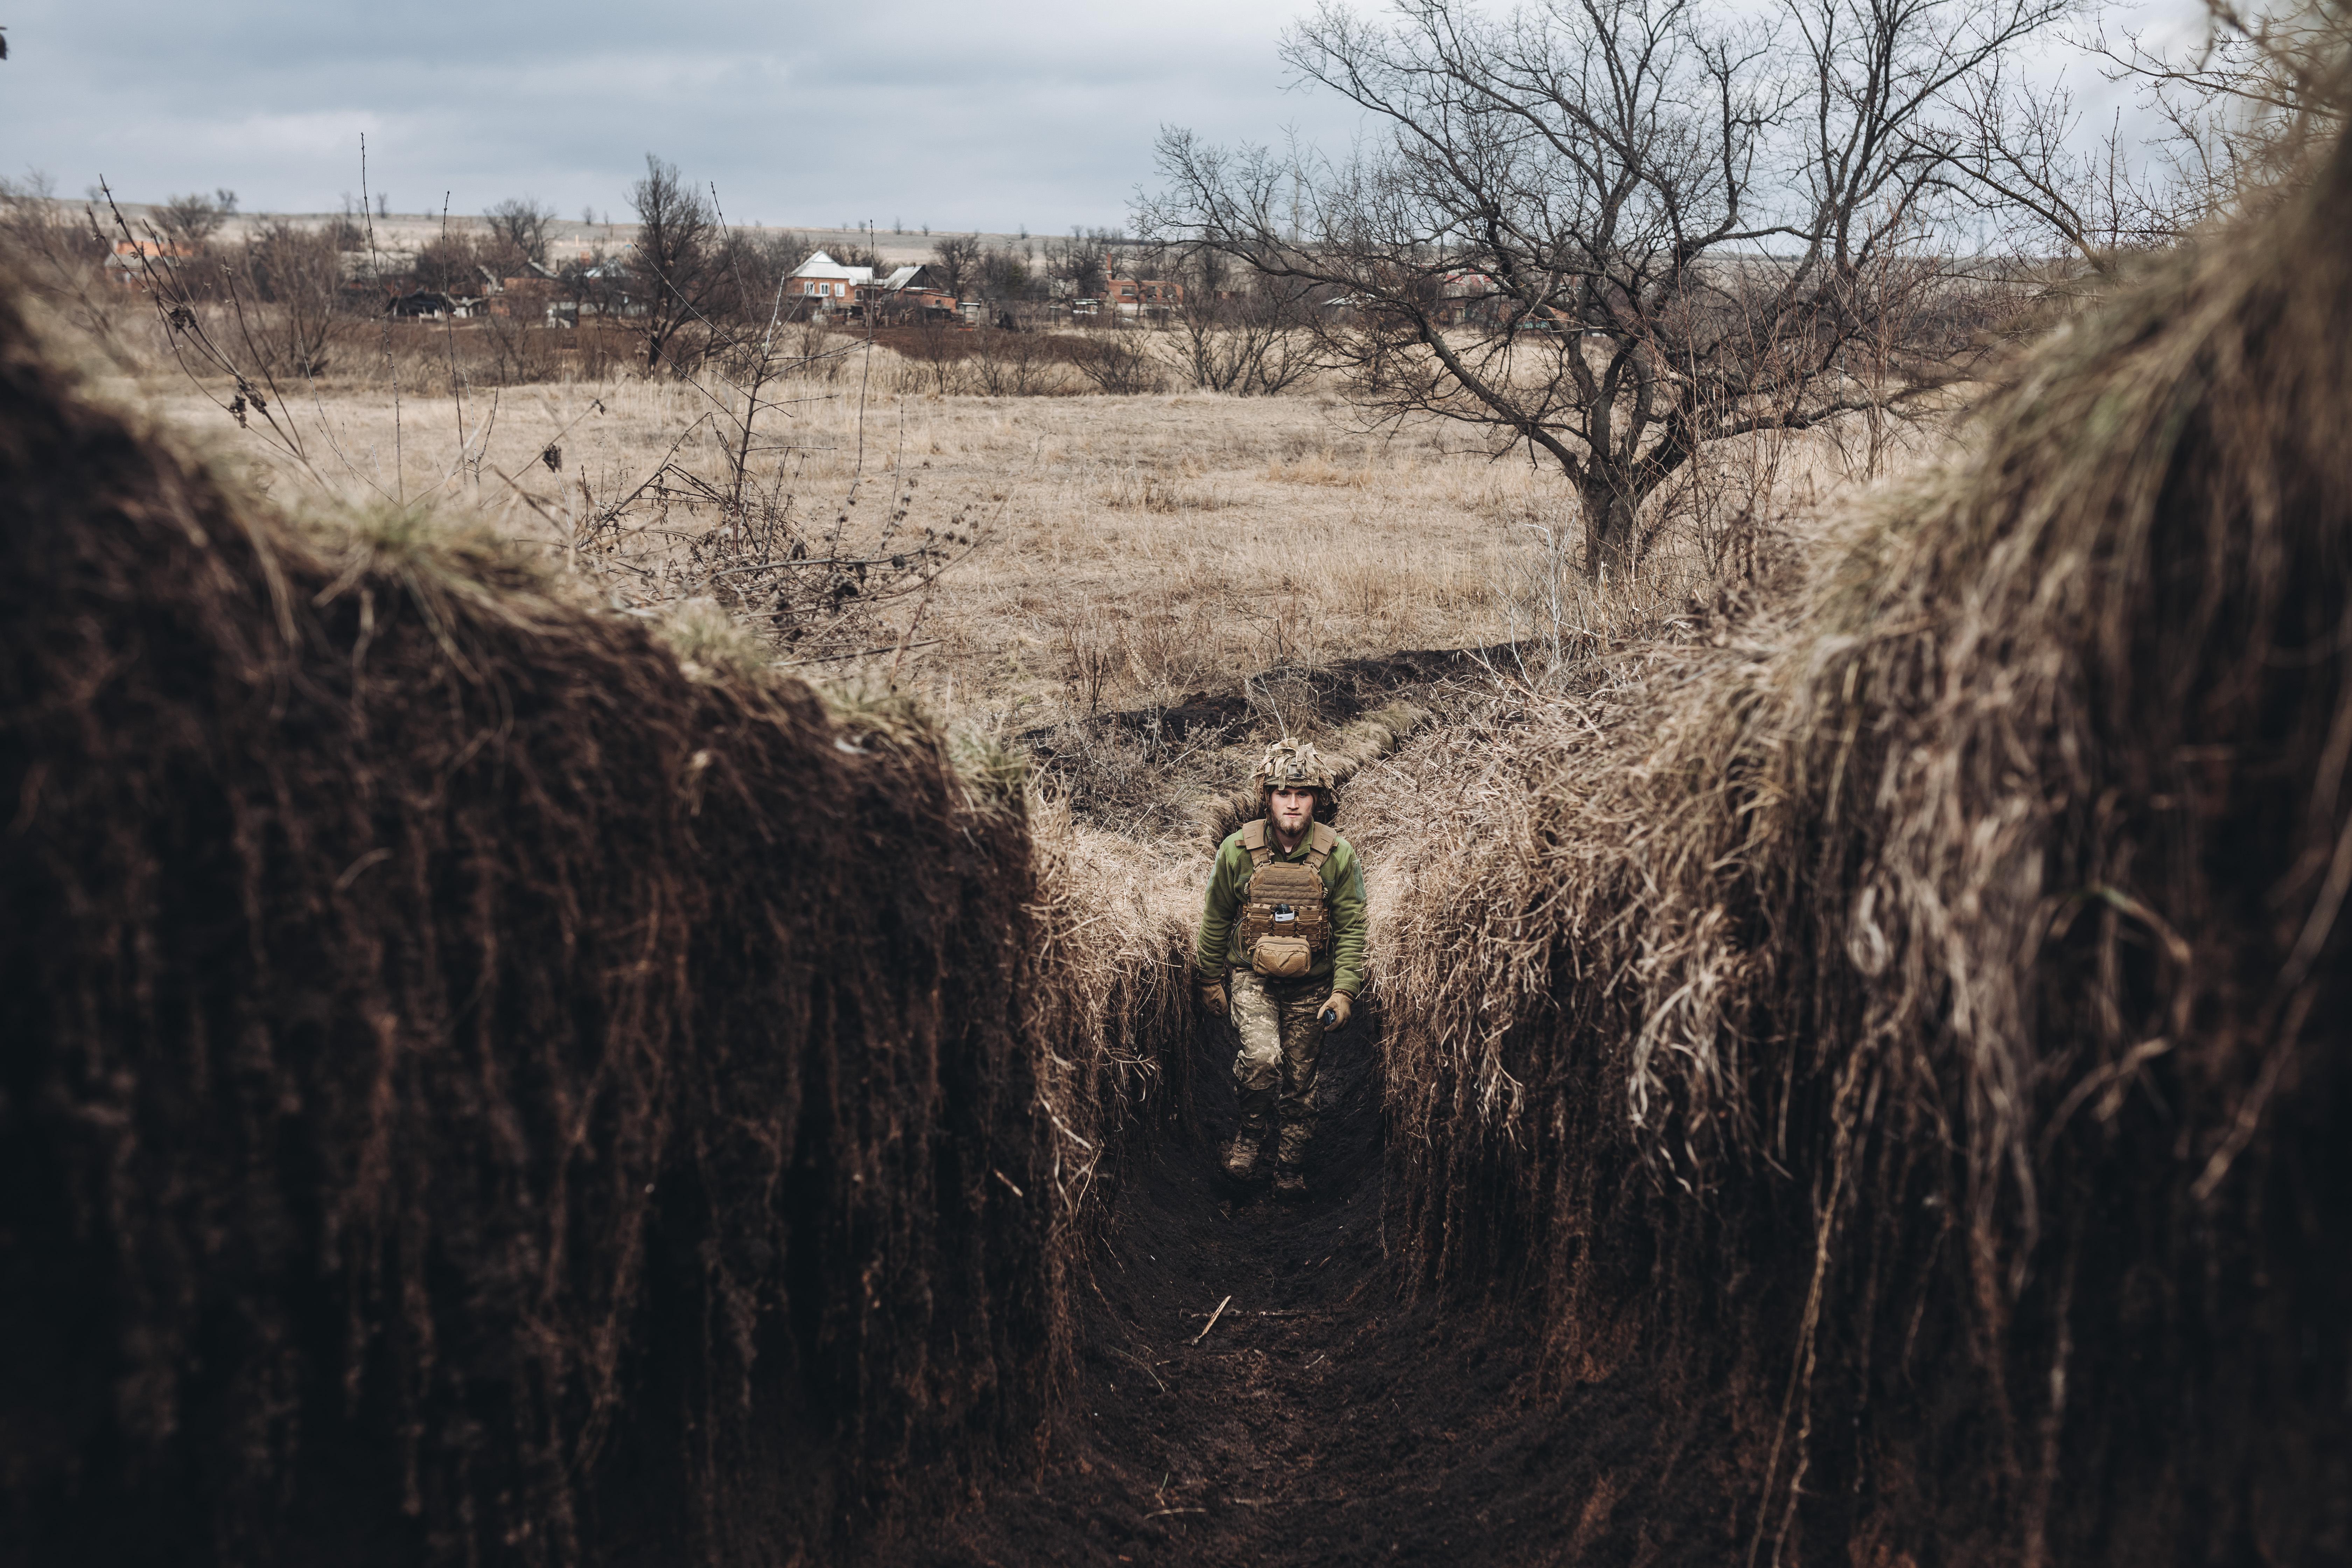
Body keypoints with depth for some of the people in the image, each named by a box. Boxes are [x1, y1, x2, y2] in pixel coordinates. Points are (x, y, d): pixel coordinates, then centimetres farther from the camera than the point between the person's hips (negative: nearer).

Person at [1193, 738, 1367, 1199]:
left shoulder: (1337, 856, -9)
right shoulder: (1238, 850, -9)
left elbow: (1352, 929, -4)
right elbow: (1215, 920, 4)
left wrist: (1344, 992, -11)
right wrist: (1210, 980, 10)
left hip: (1311, 987, 1)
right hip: (1251, 976, -1)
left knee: (1300, 1082, 8)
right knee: (1262, 1057, -25)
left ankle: (1291, 1168, 26)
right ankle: (1252, 1131, 2)